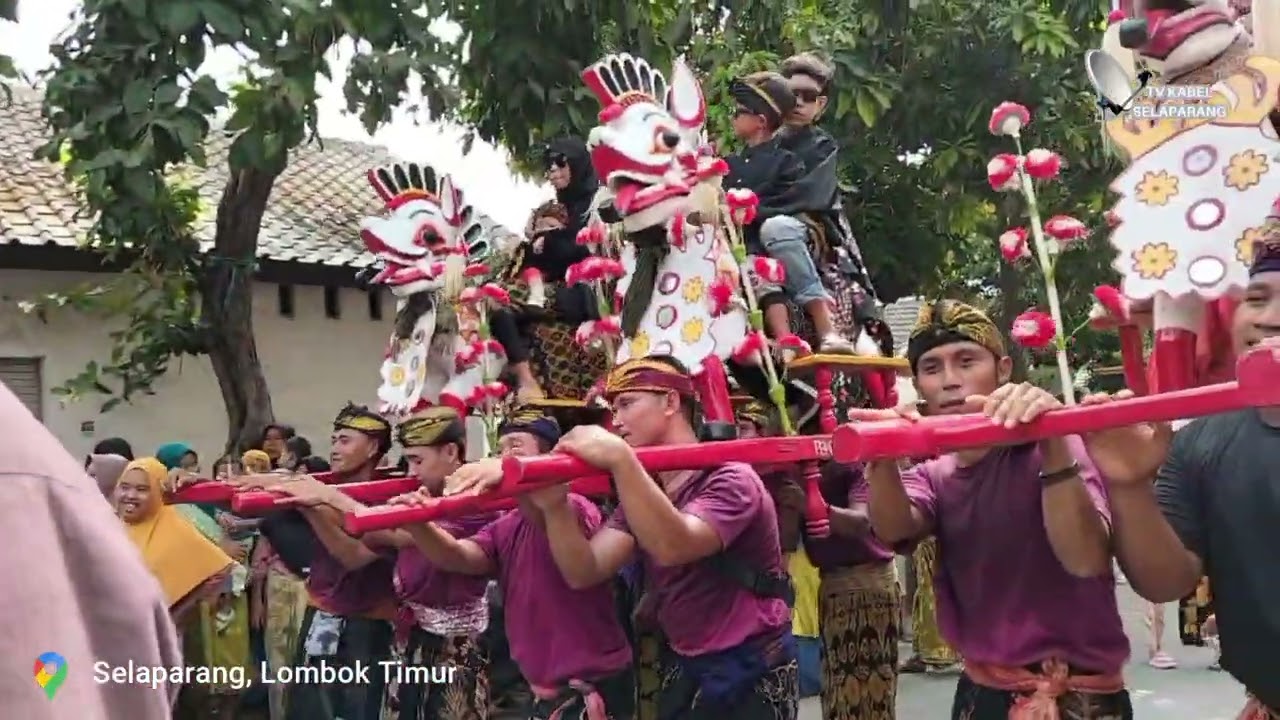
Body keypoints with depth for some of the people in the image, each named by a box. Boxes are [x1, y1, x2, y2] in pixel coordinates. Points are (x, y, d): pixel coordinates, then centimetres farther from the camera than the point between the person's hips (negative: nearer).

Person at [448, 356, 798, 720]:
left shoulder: (729, 480, -14)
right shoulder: (643, 492, 8)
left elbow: (672, 547, -34)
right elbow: (583, 572, -8)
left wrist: (620, 459, -40)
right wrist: (555, 507, -26)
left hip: (749, 674, -7)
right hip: (686, 671, 7)